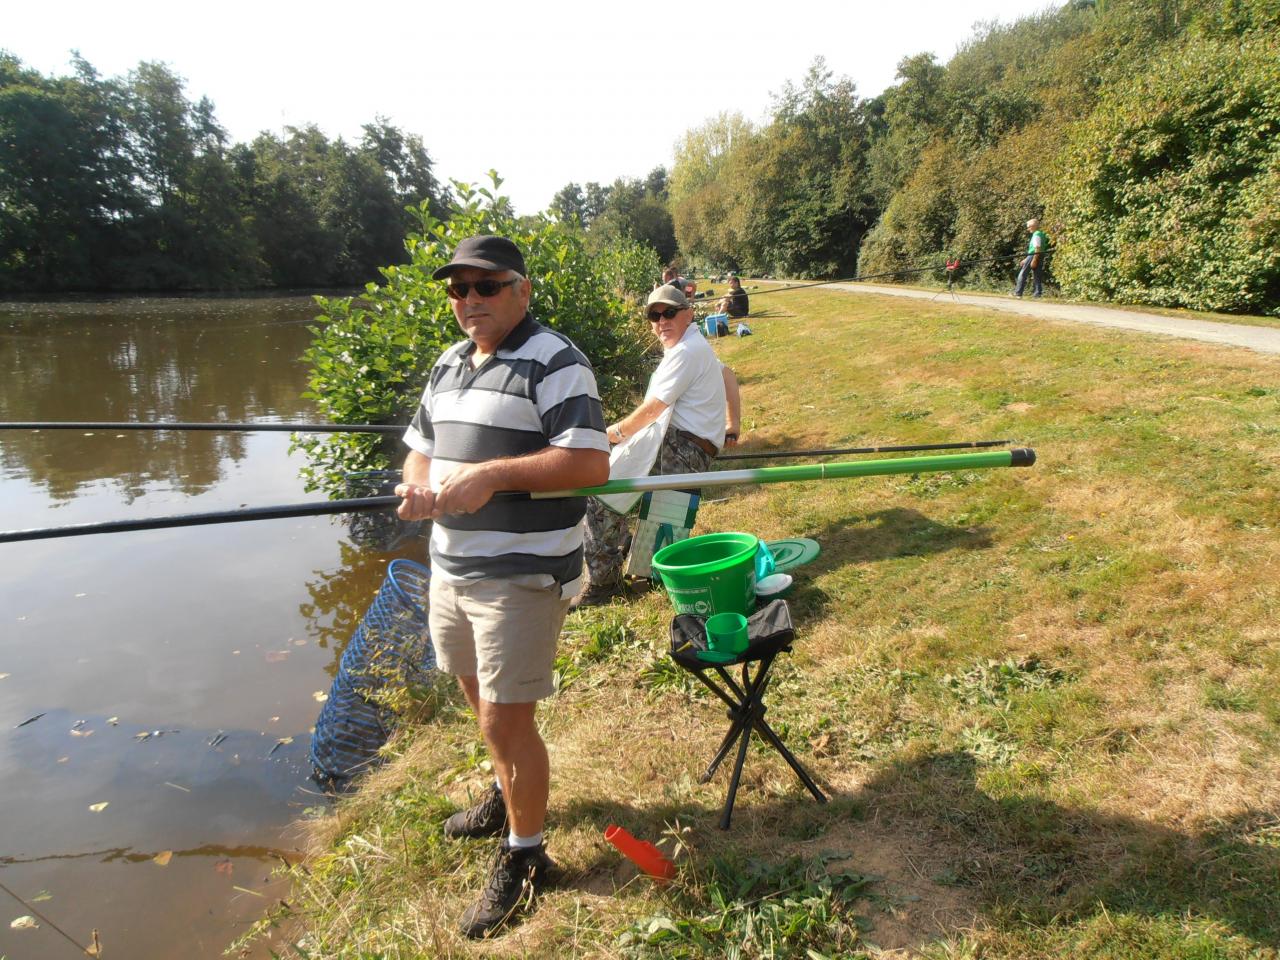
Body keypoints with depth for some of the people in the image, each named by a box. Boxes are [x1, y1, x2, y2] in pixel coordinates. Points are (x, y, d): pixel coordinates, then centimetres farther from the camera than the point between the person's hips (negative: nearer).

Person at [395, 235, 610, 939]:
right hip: (450, 565, 8)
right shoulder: (448, 364, 13)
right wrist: (417, 485, -4)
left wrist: (493, 474, -29)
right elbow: (421, 447, 19)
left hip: (521, 577, -8)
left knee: (506, 720, -1)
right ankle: (509, 794, 50)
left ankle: (525, 855, 22)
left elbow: (590, 463, -23)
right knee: (481, 700, 24)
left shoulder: (553, 363, -13)